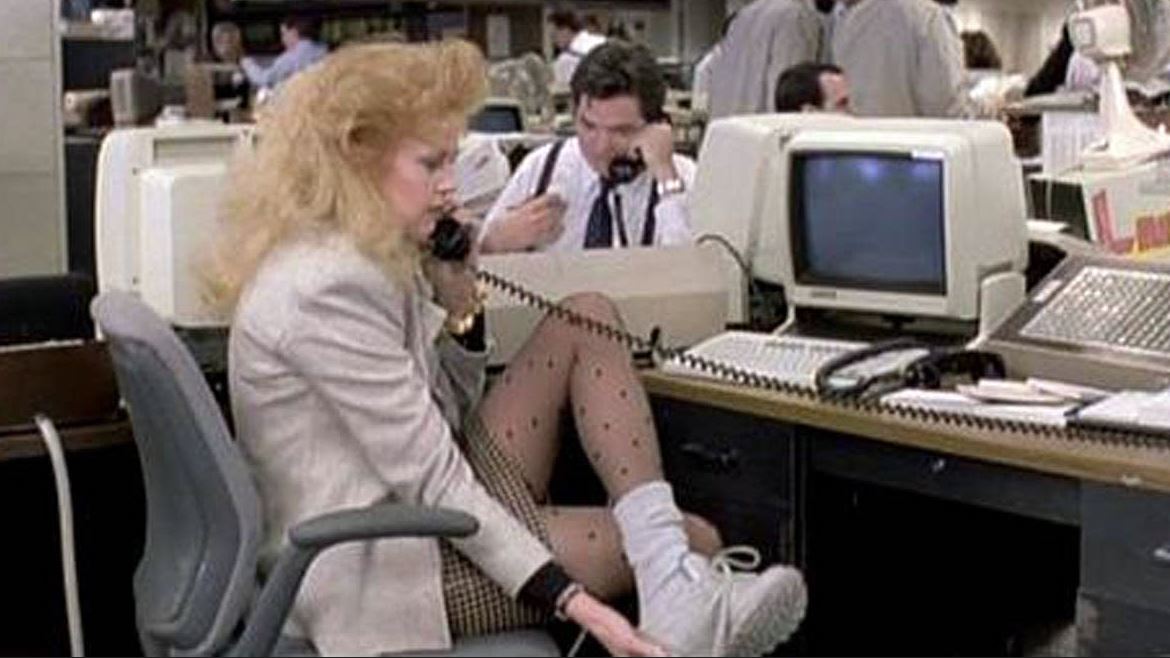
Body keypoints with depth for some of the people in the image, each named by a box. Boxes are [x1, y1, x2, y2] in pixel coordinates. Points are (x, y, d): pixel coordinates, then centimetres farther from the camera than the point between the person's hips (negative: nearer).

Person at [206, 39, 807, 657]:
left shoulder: (369, 253, 9)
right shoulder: (328, 288, -23)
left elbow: (446, 417, 14)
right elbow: (431, 481, -25)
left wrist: (457, 306, -1)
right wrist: (573, 601, -26)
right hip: (384, 569, -10)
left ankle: (672, 575, -16)